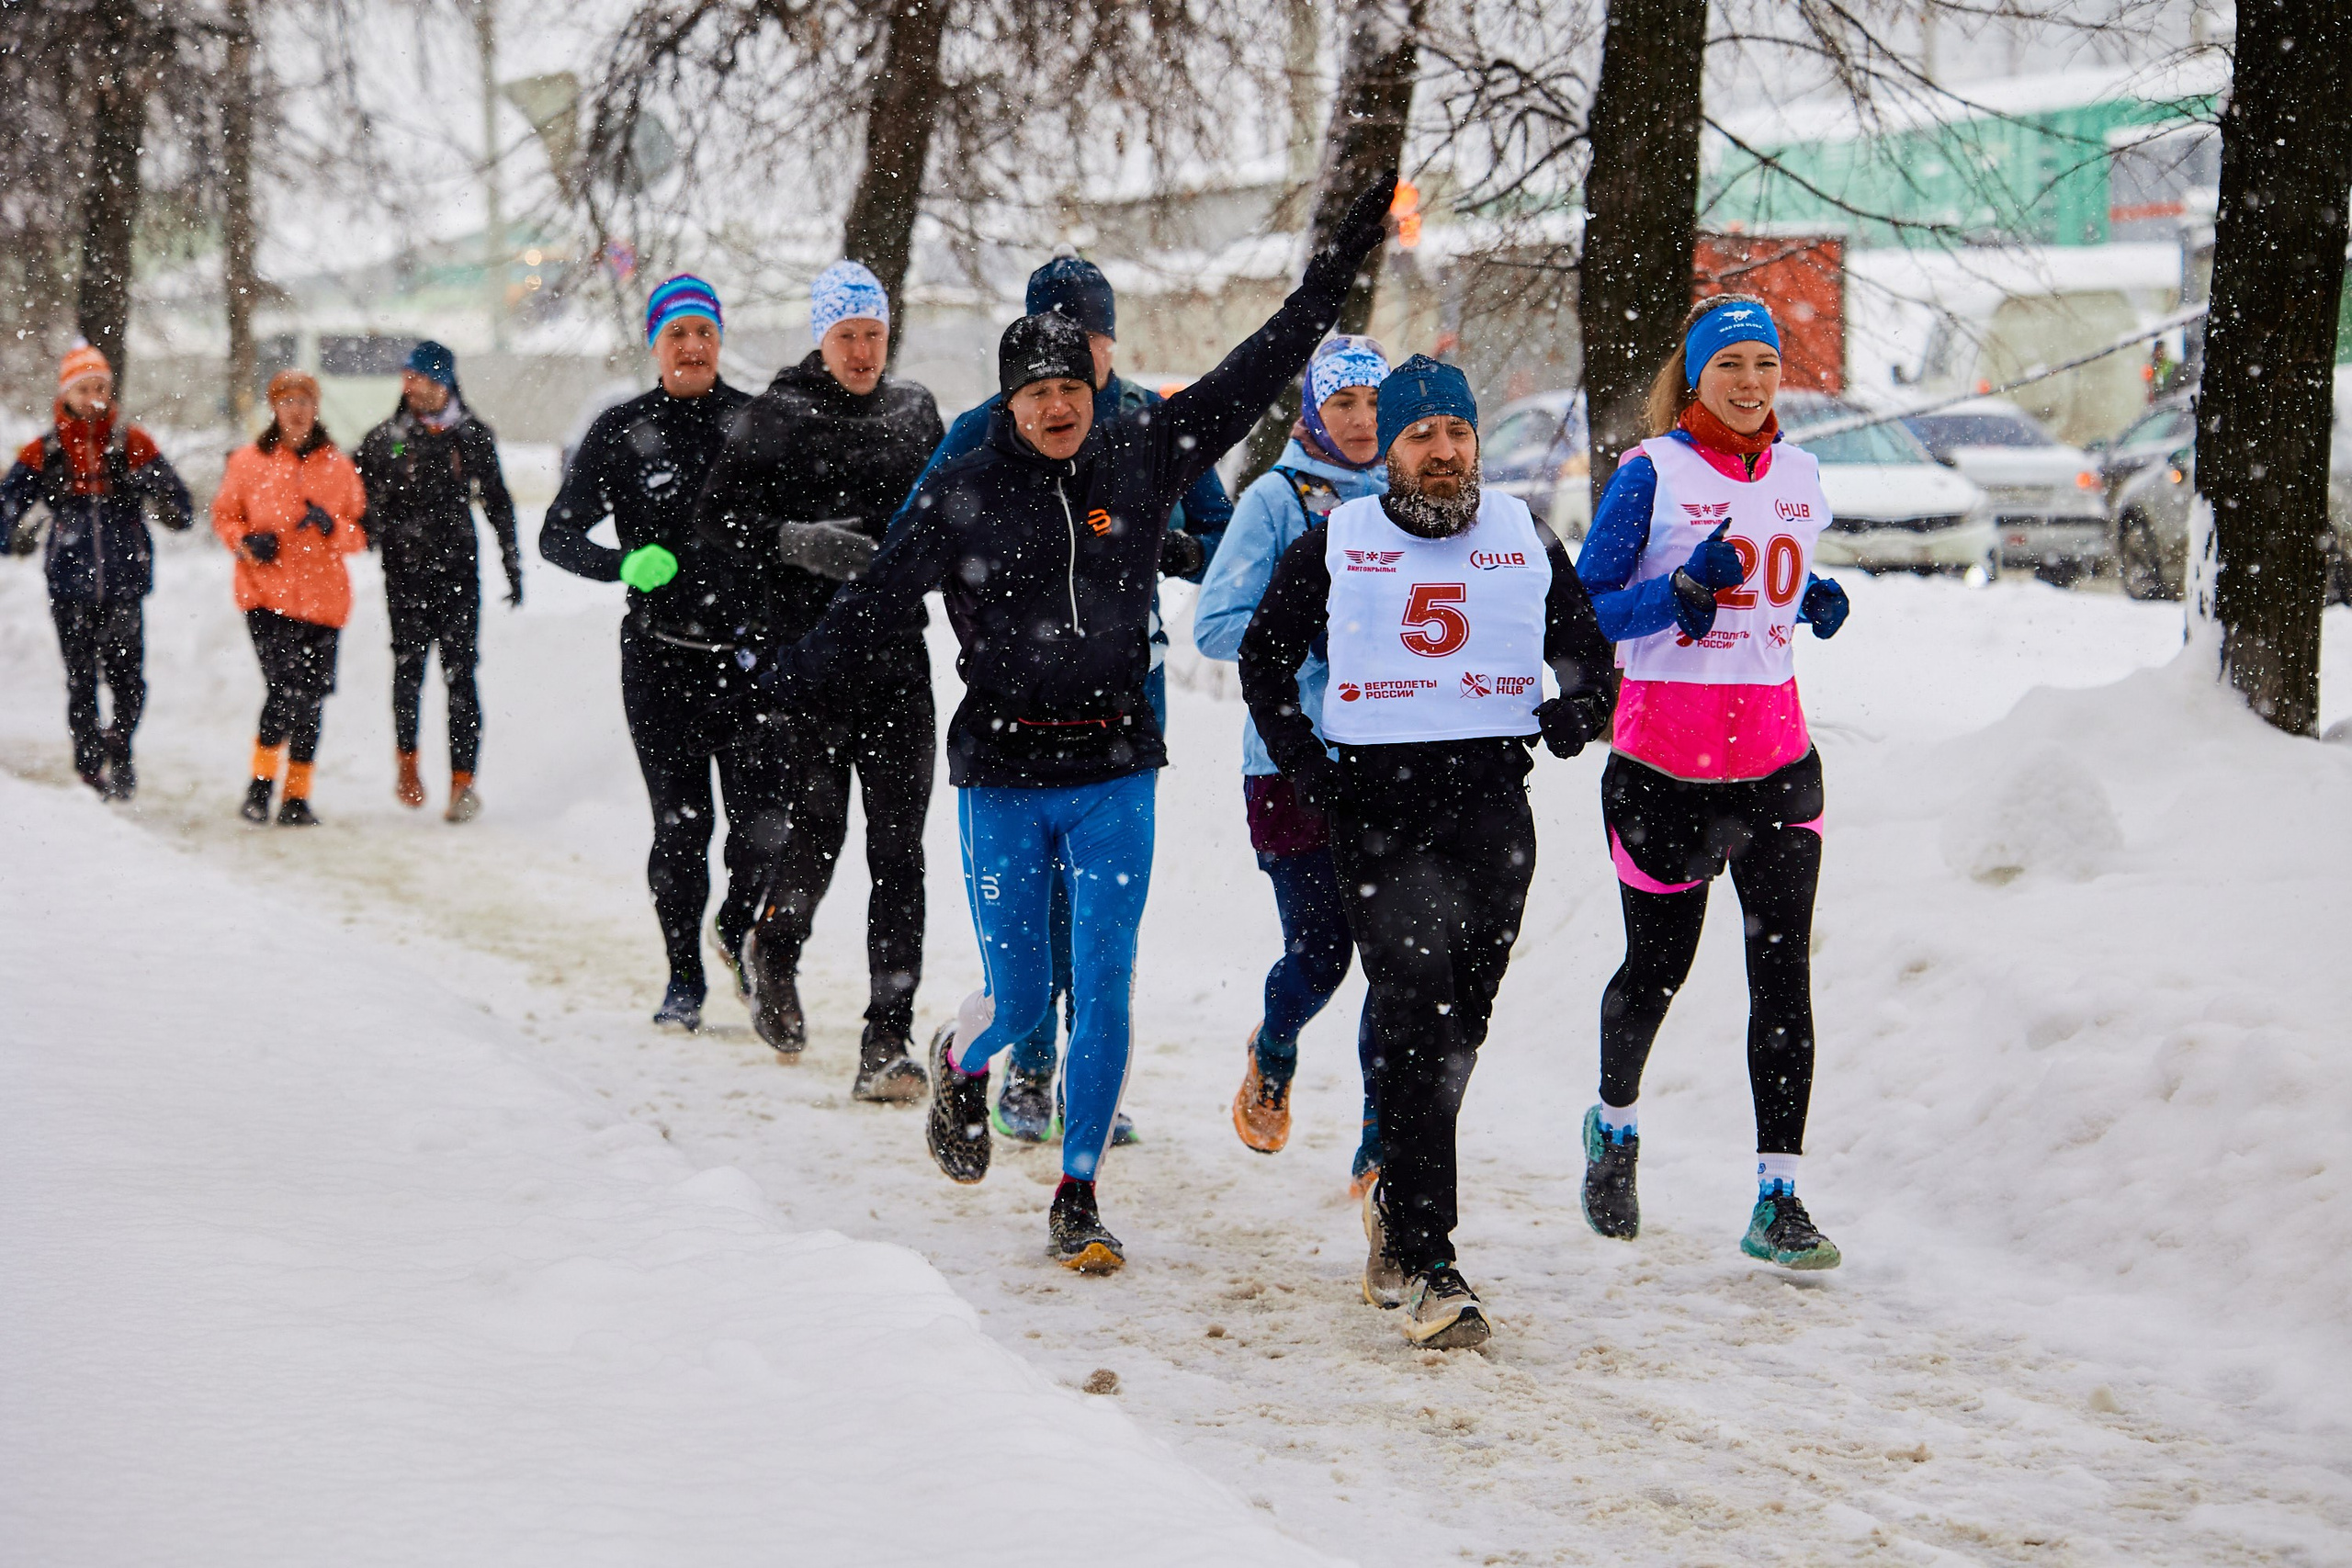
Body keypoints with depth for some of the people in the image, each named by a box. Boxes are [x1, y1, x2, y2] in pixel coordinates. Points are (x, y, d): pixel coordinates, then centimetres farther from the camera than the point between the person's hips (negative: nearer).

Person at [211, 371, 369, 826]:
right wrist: (246, 542, -7)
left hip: (323, 597, 2)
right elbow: (224, 515, 13)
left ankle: (297, 797, 17)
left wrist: (332, 527, -11)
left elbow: (362, 532, 10)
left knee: (311, 700, 5)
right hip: (266, 594, -2)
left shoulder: (338, 467, 7)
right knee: (287, 688, -19)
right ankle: (261, 783, -4)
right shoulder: (249, 462, 4)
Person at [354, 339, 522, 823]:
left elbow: (498, 504, 15)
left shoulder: (474, 437, 7)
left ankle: (463, 779, -6)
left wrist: (512, 565, 14)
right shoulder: (385, 439, 5)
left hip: (458, 570, 0)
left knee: (460, 673, -5)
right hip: (405, 571, 0)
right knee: (409, 669, -2)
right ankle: (408, 765, 15)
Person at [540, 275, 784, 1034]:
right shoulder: (621, 432, 2)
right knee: (680, 822, -1)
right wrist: (626, 564, -18)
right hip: (661, 658, -1)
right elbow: (558, 535, 0)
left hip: (749, 652, 1)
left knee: (765, 822, -7)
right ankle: (684, 978, 16)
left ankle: (737, 925, 24)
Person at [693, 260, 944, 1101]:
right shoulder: (775, 418, 0)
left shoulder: (916, 411, 12)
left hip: (897, 654, 3)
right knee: (816, 827, -6)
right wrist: (797, 541, -16)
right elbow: (716, 516, -2)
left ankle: (888, 1039, -4)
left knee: (897, 848, -4)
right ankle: (774, 952, 29)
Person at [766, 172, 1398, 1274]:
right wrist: (800, 677, -10)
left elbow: (1251, 376, 9)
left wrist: (1338, 266, 10)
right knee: (1020, 999, 2)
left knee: (1104, 993, -3)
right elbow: (880, 597, 0)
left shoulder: (1138, 461, 3)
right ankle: (960, 1063, 38)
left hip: (1115, 776, 1)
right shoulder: (964, 493, -2)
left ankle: (1078, 1199, 8)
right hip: (1002, 778, -1)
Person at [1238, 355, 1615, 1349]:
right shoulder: (1332, 547, 6)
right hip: (1379, 803, -3)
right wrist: (1307, 767, 3)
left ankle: (1395, 1202, 33)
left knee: (1457, 1032, 8)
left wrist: (1579, 707, -2)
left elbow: (1586, 650, 21)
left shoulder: (1526, 542, 11)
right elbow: (1263, 658, 15)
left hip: (1494, 806, 3)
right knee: (1416, 1024, -15)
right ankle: (1426, 1267, -18)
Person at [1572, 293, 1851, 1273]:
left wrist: (1817, 604, 4)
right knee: (1657, 968, 8)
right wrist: (1685, 591, -21)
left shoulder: (1798, 475, 10)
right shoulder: (1652, 474, -6)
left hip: (1776, 759, 4)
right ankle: (1614, 1124, 38)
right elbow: (1586, 612, -7)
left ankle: (1778, 1198, -4)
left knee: (1784, 971, -6)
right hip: (1666, 760, -4)